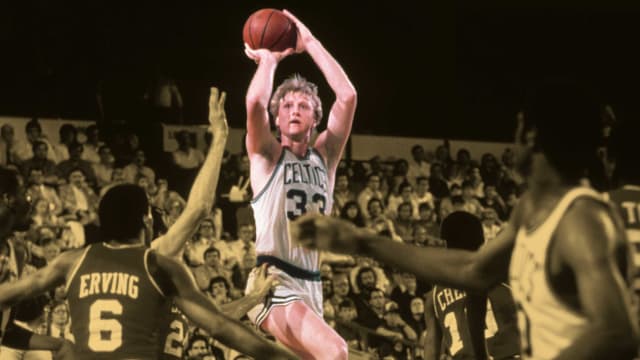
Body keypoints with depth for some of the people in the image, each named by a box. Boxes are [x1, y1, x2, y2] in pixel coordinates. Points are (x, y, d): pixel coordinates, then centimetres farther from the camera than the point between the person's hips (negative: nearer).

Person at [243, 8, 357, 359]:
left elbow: (347, 96, 1)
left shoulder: (324, 156, 14)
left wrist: (309, 42, 3)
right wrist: (268, 59, 1)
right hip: (273, 284, -6)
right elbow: (255, 102, -17)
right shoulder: (266, 156, 4)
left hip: (311, 287, 6)